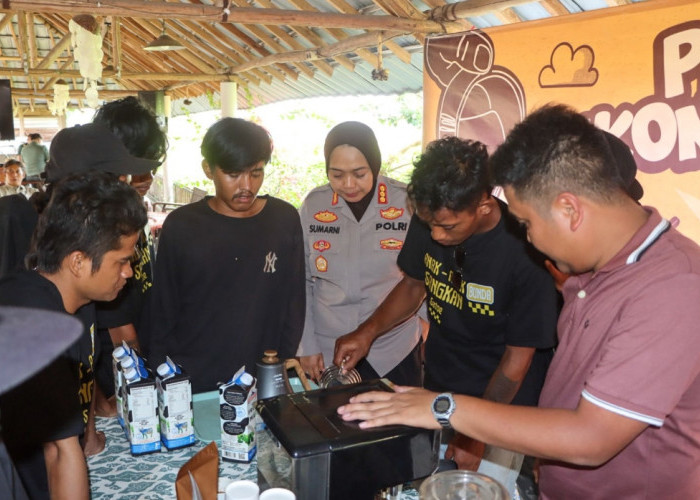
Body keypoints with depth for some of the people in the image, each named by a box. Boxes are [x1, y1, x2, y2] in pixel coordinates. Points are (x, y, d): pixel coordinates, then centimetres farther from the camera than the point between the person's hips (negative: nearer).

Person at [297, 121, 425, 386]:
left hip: (396, 353, -1)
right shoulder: (312, 206, -5)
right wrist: (306, 346, 1)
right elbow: (302, 282, 1)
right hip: (327, 354, 1)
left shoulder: (408, 203, -10)